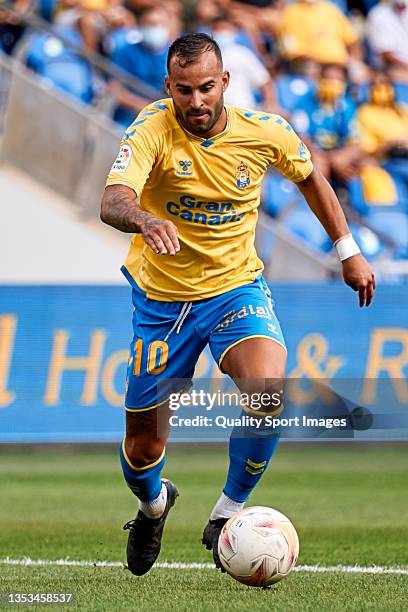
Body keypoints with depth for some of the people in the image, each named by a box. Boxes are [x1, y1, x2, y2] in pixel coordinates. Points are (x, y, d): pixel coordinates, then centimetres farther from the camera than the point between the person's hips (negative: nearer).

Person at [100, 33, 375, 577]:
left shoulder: (266, 133, -11)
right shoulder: (152, 130, -19)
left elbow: (310, 178, 11)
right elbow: (112, 202, -36)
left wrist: (348, 249, 14)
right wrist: (145, 220, -58)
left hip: (236, 287, 0)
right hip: (162, 297, 0)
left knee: (268, 391, -30)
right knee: (144, 446, 5)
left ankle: (227, 514, -5)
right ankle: (153, 504, 44)